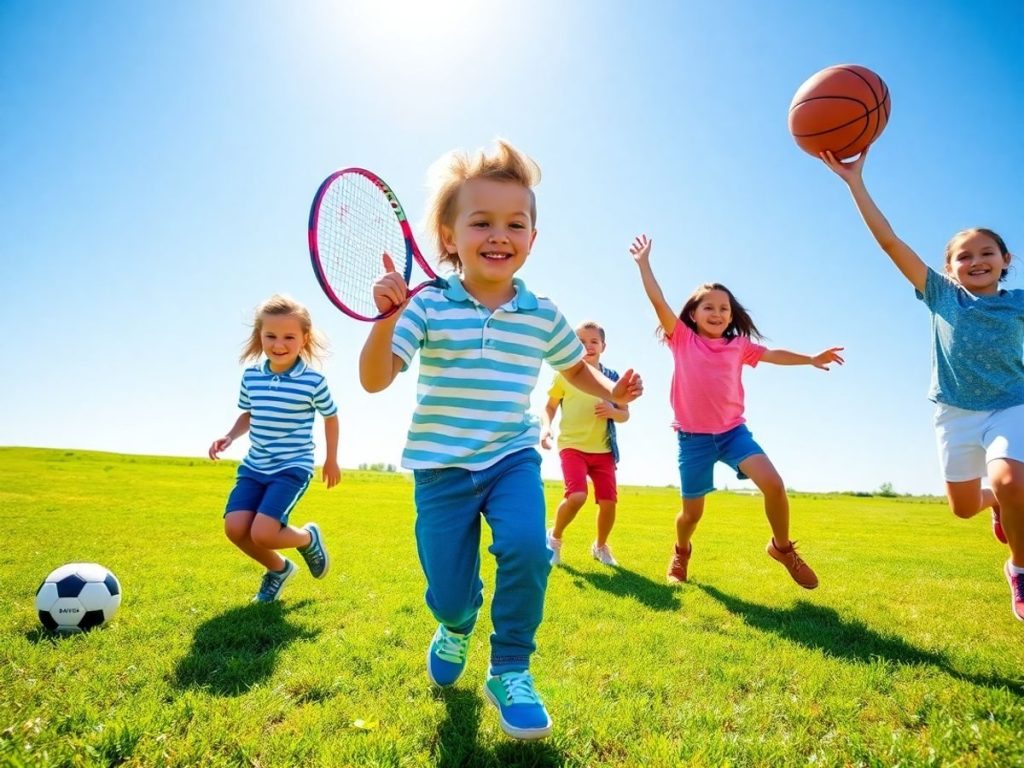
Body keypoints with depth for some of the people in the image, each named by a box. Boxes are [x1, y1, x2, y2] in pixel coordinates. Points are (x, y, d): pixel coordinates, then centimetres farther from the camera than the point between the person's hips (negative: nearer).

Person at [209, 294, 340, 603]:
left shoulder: (313, 380, -11)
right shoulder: (251, 375, 2)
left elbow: (330, 416, 5)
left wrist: (331, 461, 11)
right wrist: (230, 436, -1)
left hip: (293, 468, -5)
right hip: (254, 467, 5)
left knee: (262, 533, -19)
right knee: (235, 528, -10)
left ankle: (308, 538, 16)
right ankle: (278, 569, 19)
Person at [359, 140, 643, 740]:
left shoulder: (544, 315, 1)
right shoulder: (427, 307, -9)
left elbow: (576, 368, 19)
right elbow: (374, 380, -16)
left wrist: (613, 391, 0)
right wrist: (387, 318, -33)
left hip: (513, 460, 2)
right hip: (442, 466, -1)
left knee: (525, 547, -26)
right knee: (448, 593, 1)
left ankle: (511, 672, 0)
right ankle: (456, 628, 43)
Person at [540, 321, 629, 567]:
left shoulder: (612, 377, 6)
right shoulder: (564, 374, 0)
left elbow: (625, 414, 11)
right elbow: (550, 407, 7)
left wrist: (613, 412, -12)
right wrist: (545, 427, -12)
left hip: (603, 449, 3)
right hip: (572, 446, -3)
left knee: (608, 501, -2)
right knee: (577, 496, -22)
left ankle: (600, 546, 28)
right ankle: (554, 538, 8)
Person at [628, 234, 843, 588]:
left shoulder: (738, 345, 8)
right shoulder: (682, 339, -1)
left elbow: (773, 355, 20)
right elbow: (658, 301, -7)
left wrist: (812, 359, 19)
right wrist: (643, 262, -9)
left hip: (733, 431, 2)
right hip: (693, 436, -2)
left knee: (773, 484, -18)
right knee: (692, 511, 6)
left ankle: (782, 547, 9)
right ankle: (681, 553, 40)